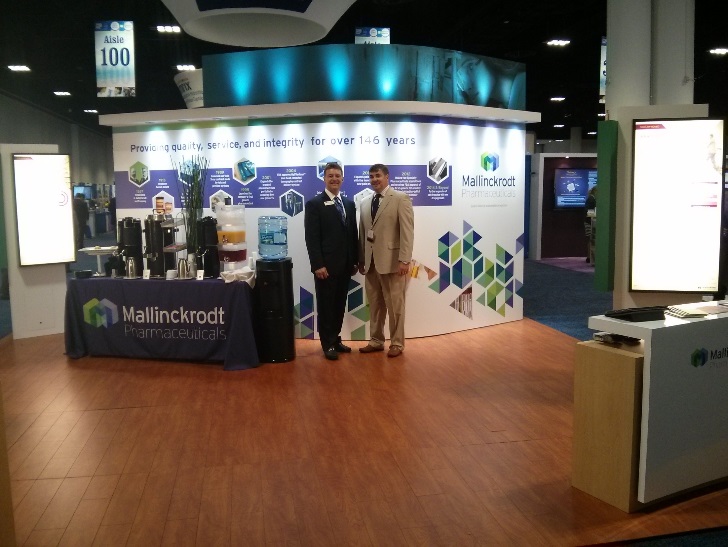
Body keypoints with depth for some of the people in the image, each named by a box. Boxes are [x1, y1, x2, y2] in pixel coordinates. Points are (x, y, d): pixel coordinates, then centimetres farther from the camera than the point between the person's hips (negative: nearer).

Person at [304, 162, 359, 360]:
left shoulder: (349, 204, 13)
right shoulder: (314, 204, -5)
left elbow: (353, 235, 15)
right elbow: (312, 238, -11)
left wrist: (355, 261, 10)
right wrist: (318, 265, -17)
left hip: (345, 265, 6)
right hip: (326, 265, -5)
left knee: (340, 305, 12)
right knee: (325, 306, 3)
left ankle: (336, 339, 23)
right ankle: (328, 344, 13)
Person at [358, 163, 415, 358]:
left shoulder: (401, 199, -3)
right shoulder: (365, 204, 15)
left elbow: (407, 231, -11)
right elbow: (362, 233, 15)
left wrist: (404, 260, -17)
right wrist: (361, 260, 11)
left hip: (392, 261, -6)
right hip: (370, 262, 6)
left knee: (395, 304, 2)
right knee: (375, 304, 12)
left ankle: (397, 343, 13)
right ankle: (376, 341, 23)